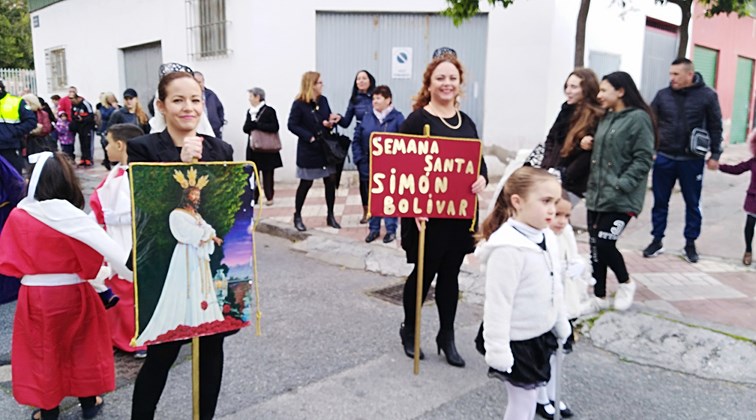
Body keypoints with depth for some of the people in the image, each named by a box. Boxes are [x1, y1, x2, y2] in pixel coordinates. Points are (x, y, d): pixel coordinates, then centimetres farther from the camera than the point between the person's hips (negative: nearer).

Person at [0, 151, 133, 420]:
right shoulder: (71, 216, -19)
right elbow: (109, 249, -23)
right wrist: (136, 274, -20)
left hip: (33, 295, 2)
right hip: (71, 293, -2)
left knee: (41, 351, 18)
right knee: (82, 346, 18)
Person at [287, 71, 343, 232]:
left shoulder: (323, 100, 6)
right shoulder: (299, 104, -11)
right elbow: (292, 125, -13)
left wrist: (331, 122, -9)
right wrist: (309, 137, -20)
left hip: (326, 147, 6)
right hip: (308, 150, -5)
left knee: (331, 180, 5)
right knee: (306, 183, 3)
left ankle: (330, 216, 18)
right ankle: (297, 216, 19)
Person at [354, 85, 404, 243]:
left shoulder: (397, 118, -7)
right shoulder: (367, 117, 6)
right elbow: (357, 140, 8)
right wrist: (359, 159, 0)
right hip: (369, 166, 4)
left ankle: (391, 229, 18)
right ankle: (374, 228, 26)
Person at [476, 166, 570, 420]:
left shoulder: (548, 239, 1)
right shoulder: (507, 248, -27)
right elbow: (498, 304, -25)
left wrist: (561, 327, 18)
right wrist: (498, 351, -22)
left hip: (541, 336, 8)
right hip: (517, 342, -8)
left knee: (529, 399, 22)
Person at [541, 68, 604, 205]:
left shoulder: (597, 118, -12)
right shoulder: (567, 110, 12)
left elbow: (588, 157, -17)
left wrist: (563, 177, -13)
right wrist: (546, 167, 2)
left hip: (571, 186, -7)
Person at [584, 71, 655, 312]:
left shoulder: (638, 118, -8)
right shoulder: (606, 118, 15)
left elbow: (643, 160, -13)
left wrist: (620, 186, -20)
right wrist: (592, 187, 10)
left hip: (621, 199, -7)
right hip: (597, 195, 7)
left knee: (604, 244, -10)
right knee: (595, 247, 7)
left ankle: (626, 284, 18)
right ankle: (599, 297, 20)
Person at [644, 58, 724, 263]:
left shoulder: (707, 96, -5)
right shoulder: (663, 95, 0)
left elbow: (715, 127, 0)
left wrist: (715, 154, -1)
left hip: (692, 160, -1)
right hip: (664, 158, 2)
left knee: (692, 204, 11)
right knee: (660, 202, 9)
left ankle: (690, 244, 25)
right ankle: (657, 241, 22)